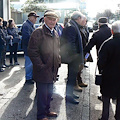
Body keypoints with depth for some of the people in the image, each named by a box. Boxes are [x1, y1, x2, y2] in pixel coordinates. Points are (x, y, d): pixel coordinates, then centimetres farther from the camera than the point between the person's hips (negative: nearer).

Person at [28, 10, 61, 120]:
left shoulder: (55, 33, 13)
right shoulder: (38, 32, -13)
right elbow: (32, 51, -17)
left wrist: (58, 62, 11)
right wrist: (41, 65, -18)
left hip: (53, 70, 8)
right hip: (43, 70, -7)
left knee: (49, 93, 19)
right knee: (42, 94, 4)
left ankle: (47, 111, 36)